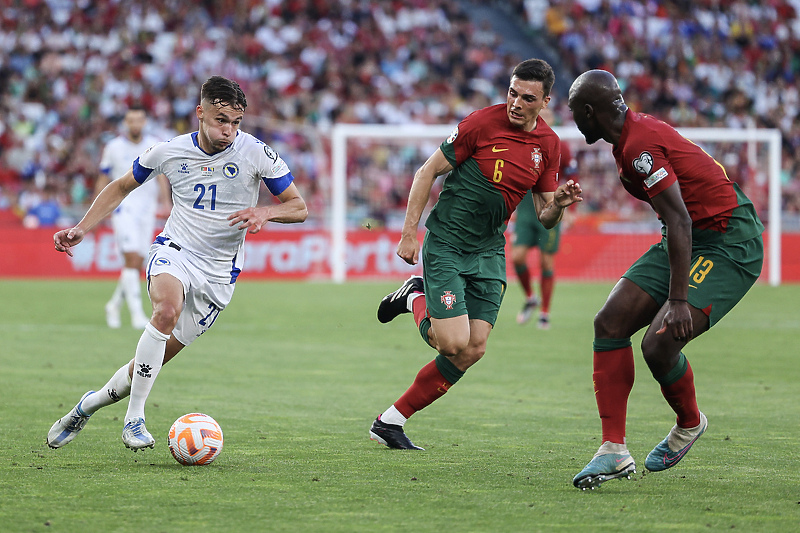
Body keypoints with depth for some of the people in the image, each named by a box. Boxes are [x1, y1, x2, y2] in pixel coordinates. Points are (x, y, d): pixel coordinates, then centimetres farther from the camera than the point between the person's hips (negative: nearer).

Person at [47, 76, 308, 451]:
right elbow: (122, 187, 13)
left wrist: (265, 213, -24)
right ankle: (134, 419, -29)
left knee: (152, 362, 1)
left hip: (218, 274, 1)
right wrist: (81, 229, 4)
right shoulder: (169, 152, -3)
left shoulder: (256, 154, -9)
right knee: (167, 308, -36)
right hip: (173, 251, -1)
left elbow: (299, 208, -3)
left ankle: (89, 405, 29)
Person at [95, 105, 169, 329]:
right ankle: (136, 313, -18)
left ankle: (114, 305, 24)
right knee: (132, 259, -17)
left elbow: (161, 175, 6)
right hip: (123, 208, -3)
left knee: (138, 266, 3)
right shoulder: (113, 147, 0)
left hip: (147, 209, 3)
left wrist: (165, 202, -9)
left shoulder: (155, 145, 6)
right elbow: (103, 179, 7)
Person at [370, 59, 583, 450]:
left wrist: (558, 204, -14)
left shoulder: (548, 144, 3)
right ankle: (416, 299, 15)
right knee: (454, 342, -18)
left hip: (489, 252, 6)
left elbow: (544, 217, 9)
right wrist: (409, 233, -12)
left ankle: (391, 421, 7)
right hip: (445, 243, -6)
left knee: (473, 350, -4)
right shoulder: (483, 122, -13)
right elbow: (428, 172, -7)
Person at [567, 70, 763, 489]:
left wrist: (678, 300, -28)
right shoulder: (633, 135, 10)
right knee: (610, 323, -2)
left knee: (659, 344, -20)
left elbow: (680, 222, -26)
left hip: (730, 243, -10)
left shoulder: (641, 146, -21)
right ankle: (614, 451, -3)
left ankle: (689, 424, 12)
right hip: (692, 239, 10)